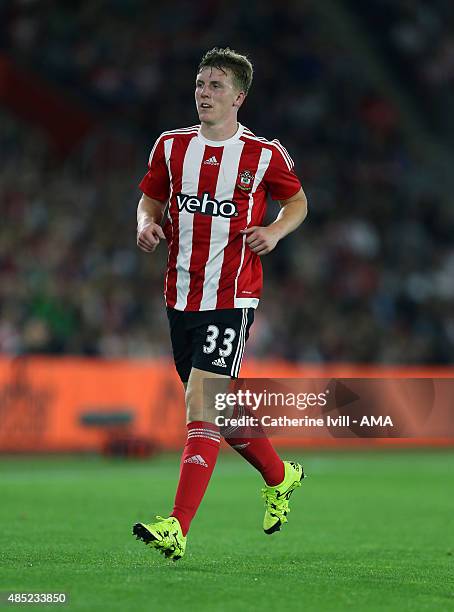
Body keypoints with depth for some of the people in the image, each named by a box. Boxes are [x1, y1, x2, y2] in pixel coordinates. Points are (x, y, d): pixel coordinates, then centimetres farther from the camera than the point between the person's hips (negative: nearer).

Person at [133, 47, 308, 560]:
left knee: (202, 406, -16)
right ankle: (279, 476, 42)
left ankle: (178, 528, -20)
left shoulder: (265, 154, -3)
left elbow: (297, 199, 13)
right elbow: (150, 199, 18)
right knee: (217, 409, 15)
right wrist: (147, 225, -4)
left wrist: (276, 230, -7)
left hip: (232, 297, -5)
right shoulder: (171, 146, 6)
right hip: (180, 298, 5)